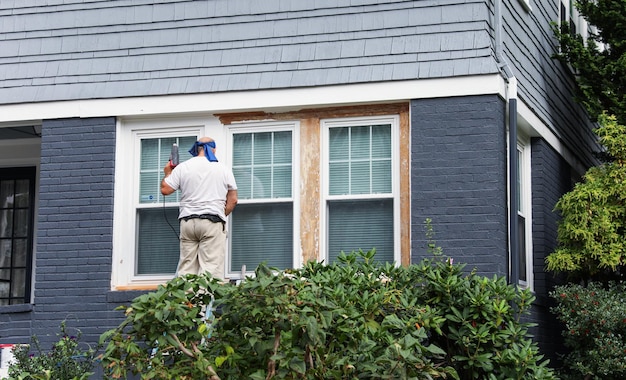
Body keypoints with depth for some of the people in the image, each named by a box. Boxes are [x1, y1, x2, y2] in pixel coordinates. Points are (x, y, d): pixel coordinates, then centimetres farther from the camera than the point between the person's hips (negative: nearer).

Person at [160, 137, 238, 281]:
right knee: (211, 268, -7)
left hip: (187, 221, 2)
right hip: (212, 222, -2)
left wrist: (167, 173, 23)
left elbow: (165, 189, 6)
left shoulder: (182, 167, 5)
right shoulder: (223, 169, 6)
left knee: (186, 266, 5)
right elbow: (233, 200, 6)